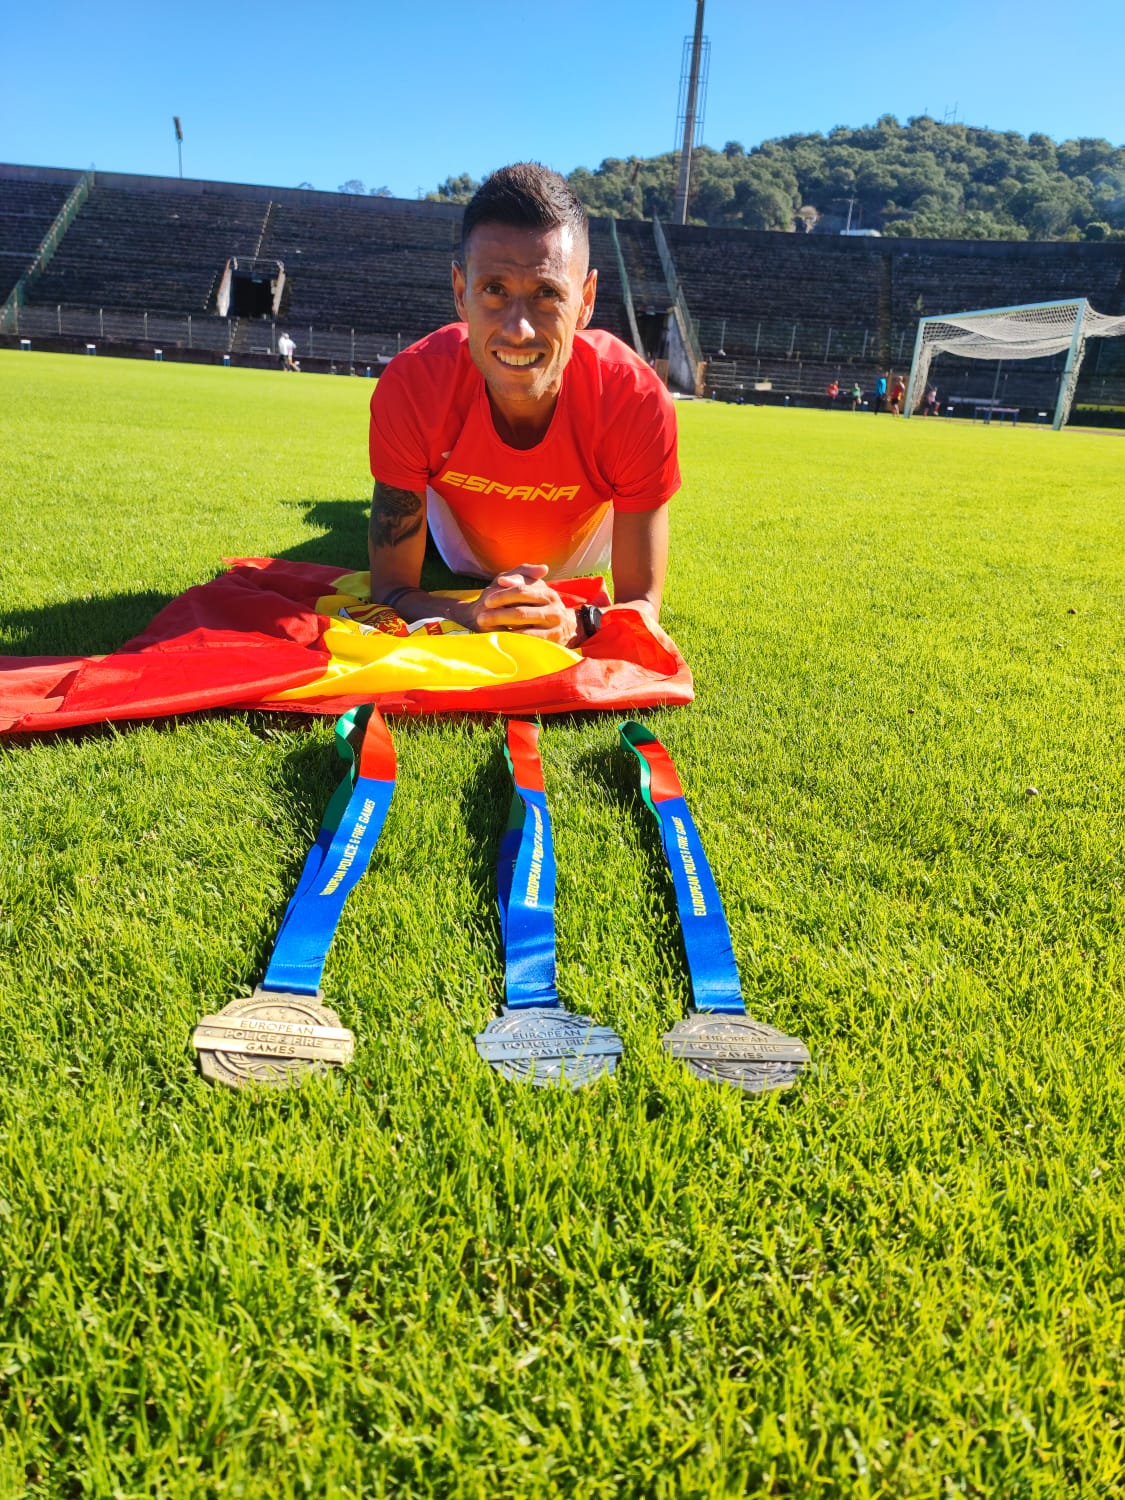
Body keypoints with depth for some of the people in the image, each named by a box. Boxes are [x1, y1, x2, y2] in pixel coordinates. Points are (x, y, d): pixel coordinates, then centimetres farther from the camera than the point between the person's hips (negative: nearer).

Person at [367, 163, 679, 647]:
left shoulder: (639, 402, -40)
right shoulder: (410, 387, -38)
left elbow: (641, 605, -33)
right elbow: (391, 585, -32)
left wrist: (573, 625, -54)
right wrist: (472, 617, -53)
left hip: (574, 572, 0)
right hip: (464, 562, 0)